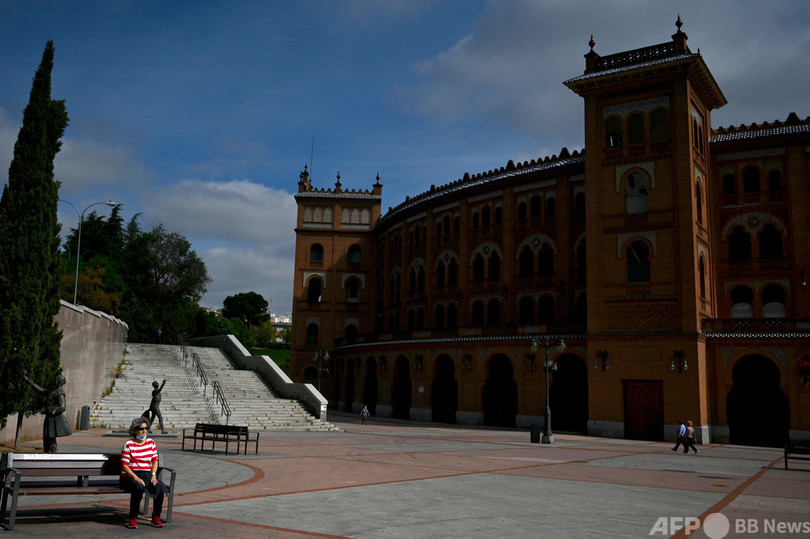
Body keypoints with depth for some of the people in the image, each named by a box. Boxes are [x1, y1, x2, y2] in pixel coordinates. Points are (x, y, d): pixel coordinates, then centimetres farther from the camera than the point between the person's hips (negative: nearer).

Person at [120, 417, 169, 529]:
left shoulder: (151, 442, 11)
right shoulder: (129, 444, -3)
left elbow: (155, 460, 13)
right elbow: (124, 465, -8)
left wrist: (153, 475, -4)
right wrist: (136, 478, -20)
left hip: (147, 475, 4)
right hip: (130, 476, -4)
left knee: (160, 487, -25)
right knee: (138, 488, -37)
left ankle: (156, 518, -12)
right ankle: (132, 519, -20)